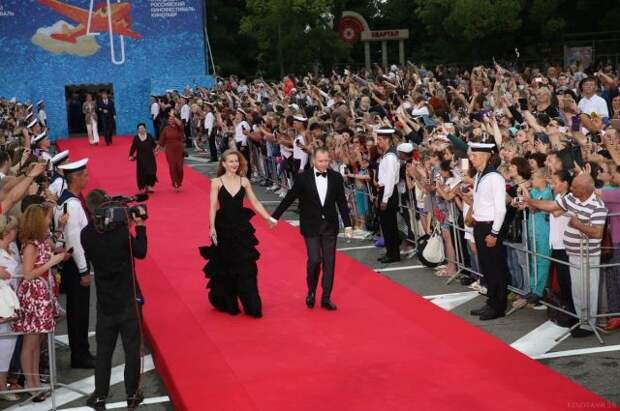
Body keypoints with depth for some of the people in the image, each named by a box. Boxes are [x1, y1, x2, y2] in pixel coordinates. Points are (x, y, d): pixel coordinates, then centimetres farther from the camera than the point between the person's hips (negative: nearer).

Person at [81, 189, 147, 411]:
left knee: (103, 350, 14)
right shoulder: (121, 231, -19)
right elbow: (140, 252, -8)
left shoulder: (86, 234, -7)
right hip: (128, 299, -3)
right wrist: (140, 227, -1)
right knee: (132, 348, 9)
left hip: (104, 300, 3)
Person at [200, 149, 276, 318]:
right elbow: (213, 207, -8)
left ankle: (252, 306, 5)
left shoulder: (244, 182, 3)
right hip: (224, 228, -2)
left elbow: (255, 203, 5)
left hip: (242, 228, 2)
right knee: (225, 268, 8)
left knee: (246, 268, 1)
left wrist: (269, 218, -3)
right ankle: (227, 304, 23)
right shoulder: (216, 182, -4)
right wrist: (212, 228, -17)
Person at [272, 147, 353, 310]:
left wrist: (348, 224, 1)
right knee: (314, 260, -9)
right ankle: (311, 292, 16)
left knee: (329, 262, 4)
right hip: (311, 226, -2)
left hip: (330, 225, 2)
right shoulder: (303, 177, -7)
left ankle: (326, 298, 14)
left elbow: (342, 202, 3)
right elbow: (289, 198, -2)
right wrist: (275, 216, -1)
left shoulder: (336, 177, -1)